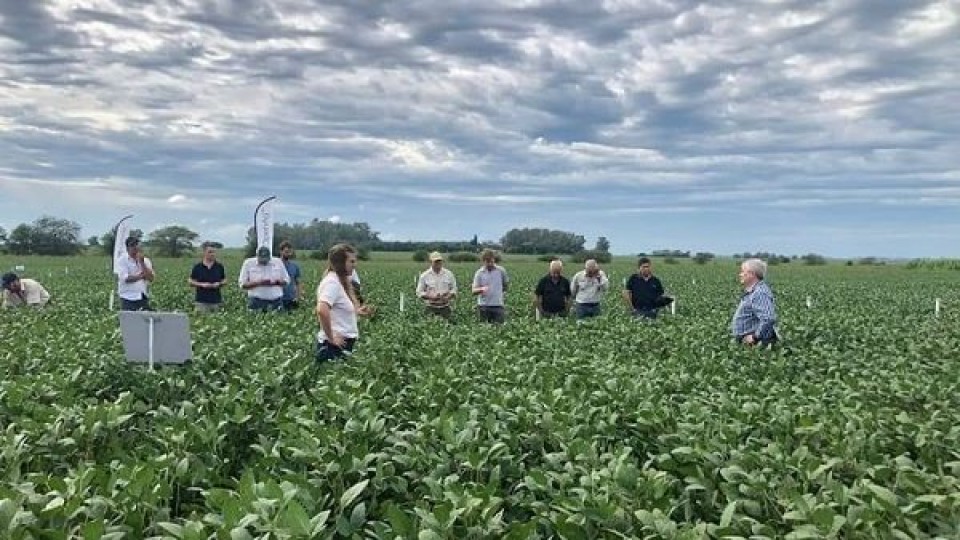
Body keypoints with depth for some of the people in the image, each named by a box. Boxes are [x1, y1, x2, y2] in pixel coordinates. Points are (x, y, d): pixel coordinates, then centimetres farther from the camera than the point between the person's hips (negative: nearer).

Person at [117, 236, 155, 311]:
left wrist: (142, 262, -8)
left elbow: (151, 278, -4)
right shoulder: (123, 261, 0)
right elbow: (126, 278, -12)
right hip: (128, 299, -3)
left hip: (143, 298, 4)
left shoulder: (146, 261, 10)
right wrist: (141, 276, -3)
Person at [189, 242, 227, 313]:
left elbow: (224, 281, 13)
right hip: (201, 301, -2)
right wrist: (202, 284, -12)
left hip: (216, 301, 2)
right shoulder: (197, 267, 1)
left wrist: (219, 284, -8)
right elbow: (191, 282, 4)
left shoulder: (219, 266, 6)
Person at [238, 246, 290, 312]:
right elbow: (242, 284, 0)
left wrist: (275, 282, -11)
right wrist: (258, 283, -15)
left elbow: (286, 280, 10)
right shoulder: (248, 263, 3)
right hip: (256, 301, -2)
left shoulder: (278, 262, 8)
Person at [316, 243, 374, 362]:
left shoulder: (340, 281, 14)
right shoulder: (332, 282, -16)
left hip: (344, 343, 10)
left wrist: (356, 312, 8)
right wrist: (331, 337, -22)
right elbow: (322, 311, -30)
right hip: (335, 346, -10)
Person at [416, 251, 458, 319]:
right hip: (431, 308, -2)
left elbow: (454, 289, 12)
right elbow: (419, 293, 1)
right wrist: (431, 297, -15)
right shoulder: (424, 275, 1)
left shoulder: (449, 274, 6)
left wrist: (448, 297, -10)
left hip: (445, 308, 2)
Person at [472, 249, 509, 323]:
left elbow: (506, 285, 18)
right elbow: (474, 291, -9)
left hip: (498, 305, 0)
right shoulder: (479, 273, -2)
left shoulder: (501, 271, 1)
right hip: (483, 306, 0)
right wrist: (481, 289, -27)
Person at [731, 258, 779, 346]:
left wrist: (755, 337, -23)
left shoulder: (760, 293, -18)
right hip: (747, 343, 10)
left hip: (756, 344, -10)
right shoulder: (750, 292, 17)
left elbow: (768, 319, -30)